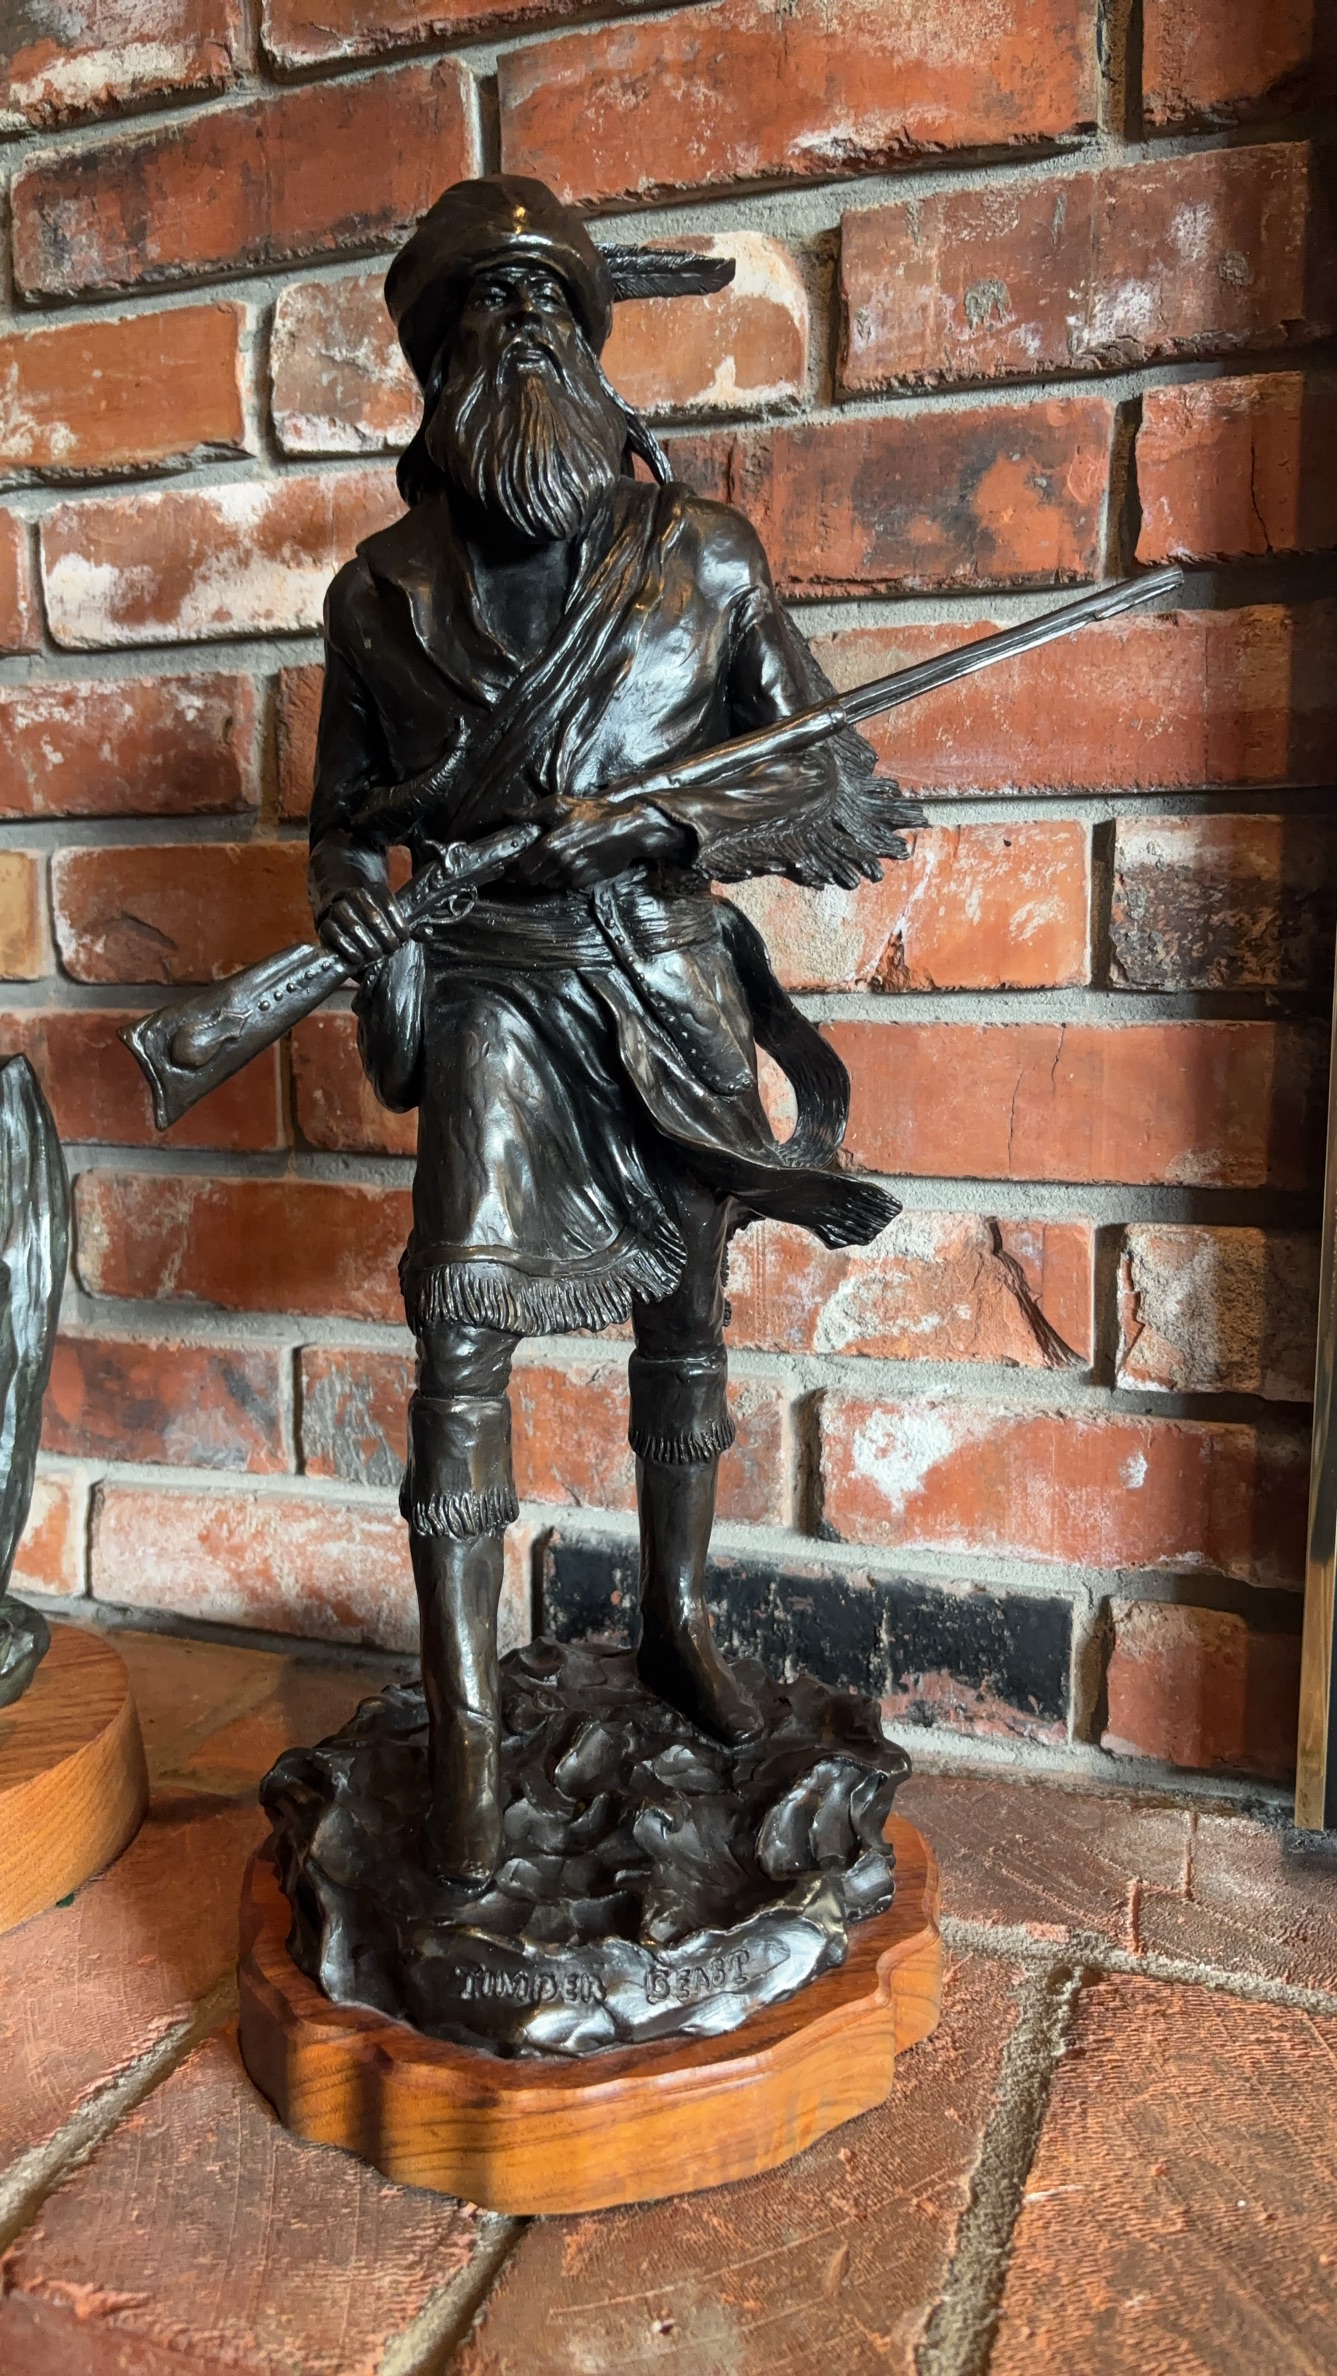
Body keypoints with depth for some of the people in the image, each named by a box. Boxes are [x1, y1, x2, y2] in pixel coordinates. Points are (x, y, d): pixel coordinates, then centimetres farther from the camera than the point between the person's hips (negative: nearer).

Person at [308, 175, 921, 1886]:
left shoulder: (702, 559, -1)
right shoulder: (385, 589, 1)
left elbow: (840, 787, -1)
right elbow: (345, 816, 11)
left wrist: (656, 819, -17)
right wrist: (356, 905, -12)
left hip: (671, 989, 2)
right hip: (492, 989, -1)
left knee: (684, 1312, 11)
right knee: (463, 1331, -14)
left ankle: (677, 1624, 33)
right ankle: (463, 1734, -2)